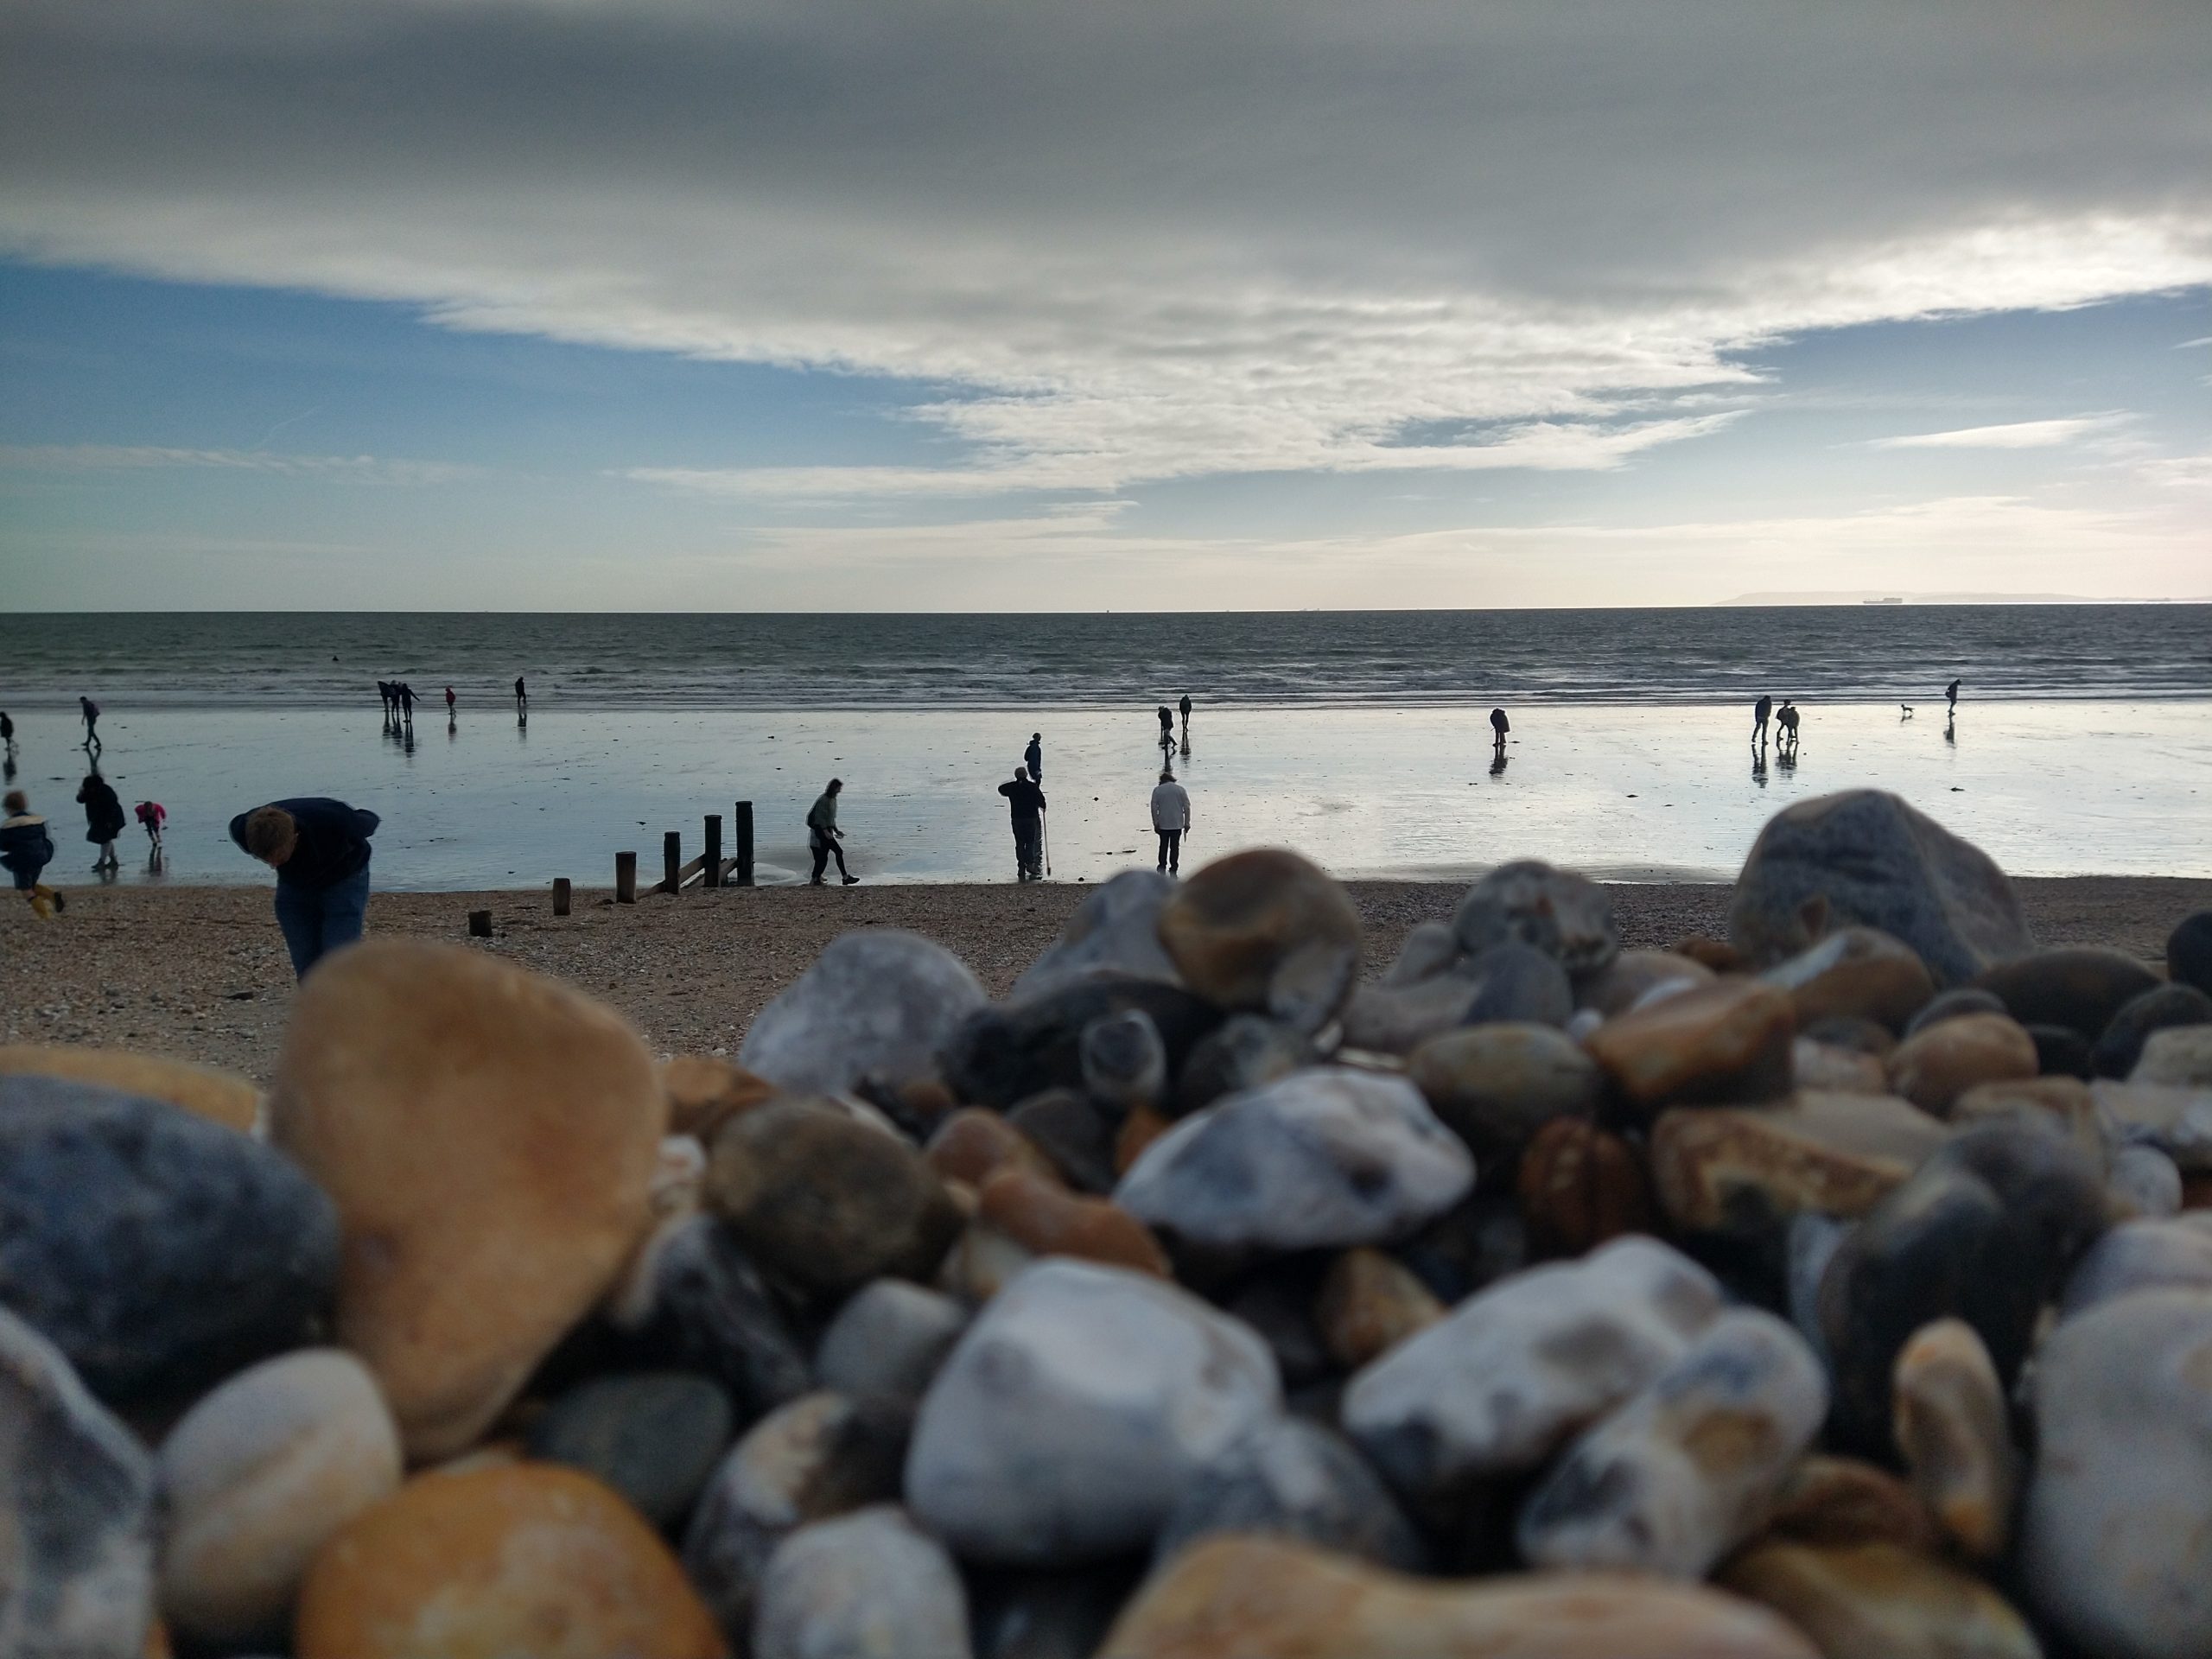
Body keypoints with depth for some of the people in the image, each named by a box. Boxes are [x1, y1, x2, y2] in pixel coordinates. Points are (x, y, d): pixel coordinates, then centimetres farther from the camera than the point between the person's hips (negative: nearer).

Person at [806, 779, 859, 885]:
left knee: (823, 857, 8)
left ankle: (814, 880, 12)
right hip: (821, 830, -9)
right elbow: (820, 816, -18)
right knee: (838, 851, -11)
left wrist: (836, 830, 15)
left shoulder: (833, 799, 15)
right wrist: (826, 831, -22)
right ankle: (845, 877, -8)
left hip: (827, 830, 9)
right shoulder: (823, 799, -14)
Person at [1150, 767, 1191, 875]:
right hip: (1177, 824, 0)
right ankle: (1173, 871, 7)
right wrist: (1187, 823, 5)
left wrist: (1155, 824, 1)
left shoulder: (1157, 790, -1)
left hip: (1163, 825, 0)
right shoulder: (1181, 789, 2)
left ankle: (1162, 870, 10)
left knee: (1163, 847, 10)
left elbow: (1154, 808, -3)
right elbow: (1187, 807, 1)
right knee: (1175, 848, 6)